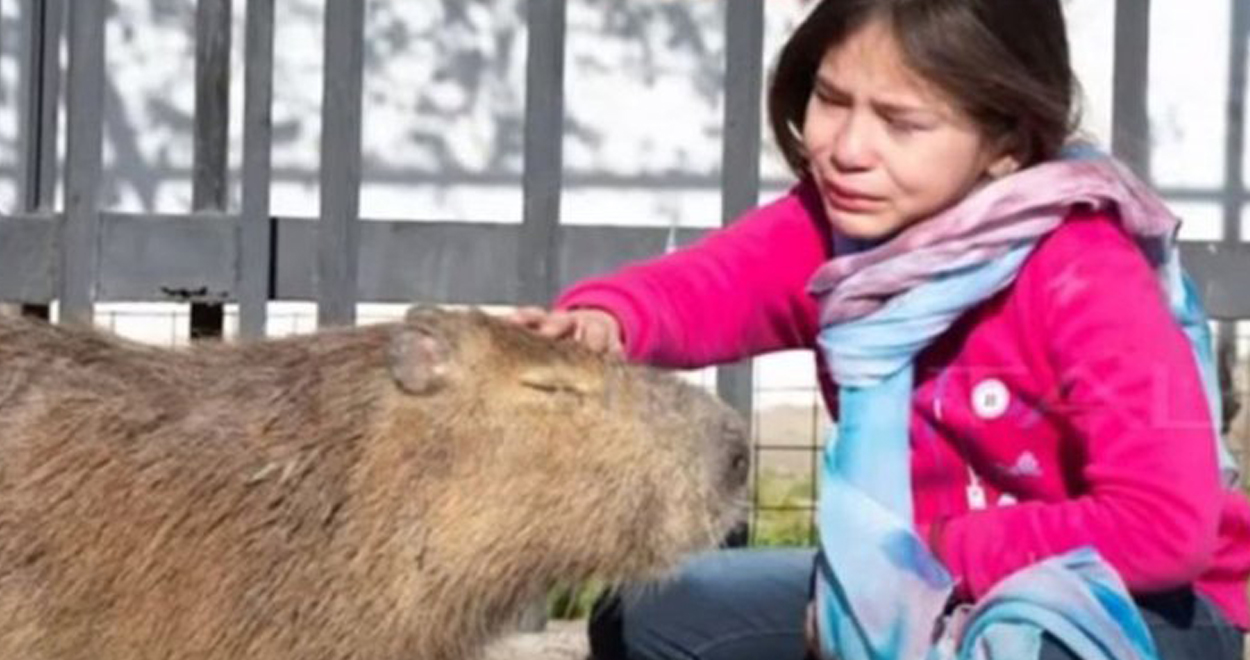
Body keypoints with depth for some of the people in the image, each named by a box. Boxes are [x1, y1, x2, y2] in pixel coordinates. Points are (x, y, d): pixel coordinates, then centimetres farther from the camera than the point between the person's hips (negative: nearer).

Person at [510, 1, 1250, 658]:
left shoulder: (1081, 275, -25)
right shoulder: (831, 225, -6)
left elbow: (1169, 523, -31)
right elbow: (709, 283, -28)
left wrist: (931, 553, -25)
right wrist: (605, 320, -52)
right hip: (930, 591, 7)